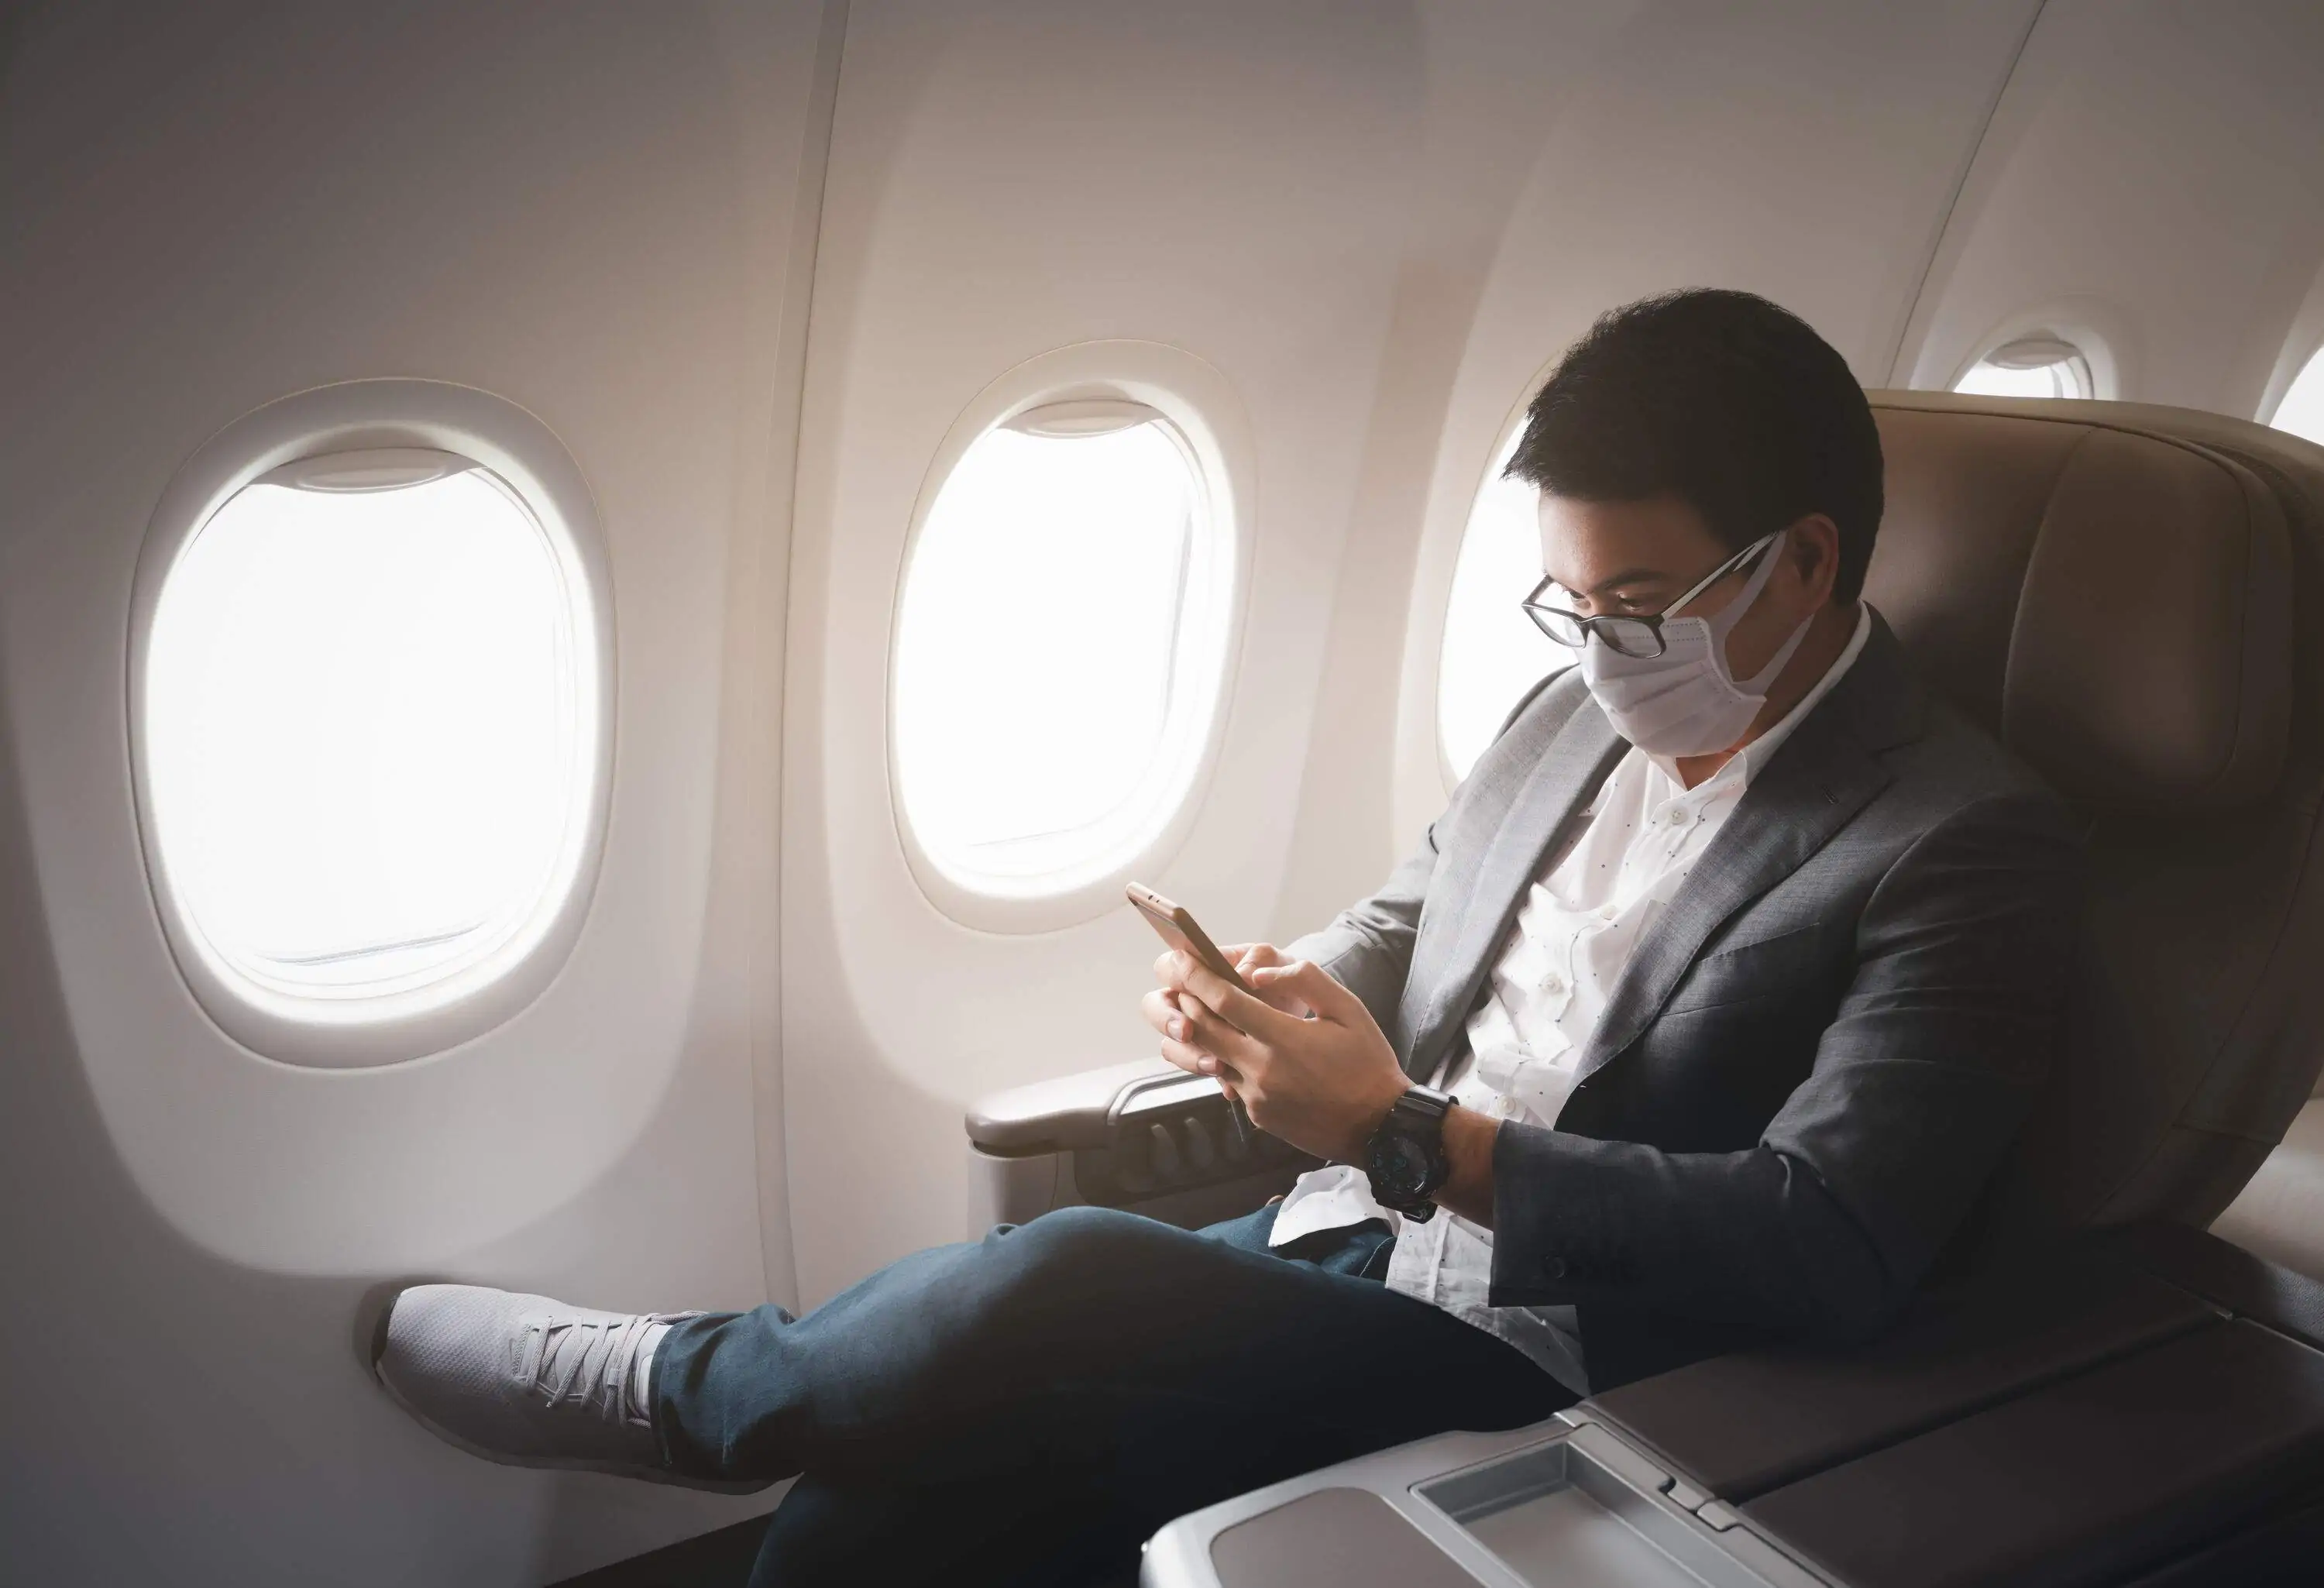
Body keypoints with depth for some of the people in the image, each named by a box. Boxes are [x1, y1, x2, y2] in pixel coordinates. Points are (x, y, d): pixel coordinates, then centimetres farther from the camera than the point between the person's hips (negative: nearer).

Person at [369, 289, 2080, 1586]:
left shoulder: (1969, 847, -11)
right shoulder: (1580, 712, 11)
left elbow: (1828, 1252, -20)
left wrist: (1410, 1135, -22)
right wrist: (1281, 998, -3)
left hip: (1534, 1364, -6)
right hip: (1334, 1249, 6)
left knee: (1060, 1284, -25)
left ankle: (671, 1381, 4)